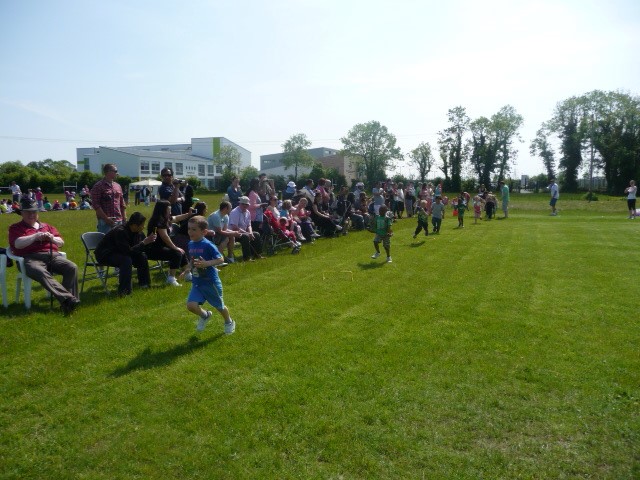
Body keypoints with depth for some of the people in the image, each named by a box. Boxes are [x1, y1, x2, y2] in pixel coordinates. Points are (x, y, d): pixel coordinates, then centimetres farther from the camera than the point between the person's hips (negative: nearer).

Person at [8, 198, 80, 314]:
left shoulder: (47, 226, 30)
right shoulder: (15, 228, 19)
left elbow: (61, 242, 20)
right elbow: (17, 244, -2)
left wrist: (52, 238, -2)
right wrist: (36, 236, -11)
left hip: (53, 255, 4)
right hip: (31, 258, -4)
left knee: (72, 267, -27)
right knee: (41, 273, -39)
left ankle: (66, 302, -32)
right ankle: (69, 299, -49)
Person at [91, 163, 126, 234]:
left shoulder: (118, 186, 15)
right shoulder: (98, 186, -5)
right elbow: (95, 205, -11)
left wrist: (124, 218, 11)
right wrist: (106, 219, -16)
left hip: (119, 221, 6)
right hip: (105, 221, -6)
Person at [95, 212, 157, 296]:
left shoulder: (138, 232, -6)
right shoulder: (120, 231, -31)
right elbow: (128, 251, -34)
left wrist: (149, 241, -15)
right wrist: (144, 242, -33)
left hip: (118, 252, 8)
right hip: (104, 254, -8)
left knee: (142, 256, -7)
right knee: (126, 260, -33)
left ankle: (144, 283, 4)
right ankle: (123, 291, -28)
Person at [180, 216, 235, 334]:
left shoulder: (208, 245, -19)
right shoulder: (191, 244, 2)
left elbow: (221, 259, -20)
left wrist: (206, 263, -32)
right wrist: (187, 271, 10)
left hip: (210, 281, -5)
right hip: (197, 282, 5)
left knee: (219, 306, 13)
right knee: (190, 305, -11)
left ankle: (229, 322, 42)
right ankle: (204, 315, 22)